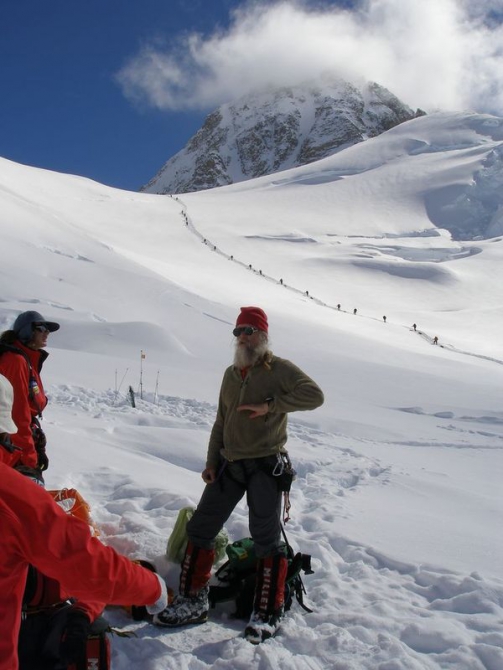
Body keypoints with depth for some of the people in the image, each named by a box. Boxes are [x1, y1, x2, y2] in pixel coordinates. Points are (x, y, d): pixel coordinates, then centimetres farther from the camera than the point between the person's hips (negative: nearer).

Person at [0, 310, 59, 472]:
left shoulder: (29, 360, 14)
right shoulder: (16, 361, -16)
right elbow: (17, 411, -21)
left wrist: (39, 450, 15)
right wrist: (28, 456, -20)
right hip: (14, 448, -10)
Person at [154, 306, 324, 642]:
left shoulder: (279, 369, -6)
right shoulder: (231, 374, 14)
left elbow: (314, 394, -21)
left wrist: (270, 405, -23)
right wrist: (212, 460, 10)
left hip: (266, 466, -7)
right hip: (229, 465, 7)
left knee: (266, 539, -2)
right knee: (200, 529, 7)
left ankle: (268, 613, 13)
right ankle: (193, 601, 20)